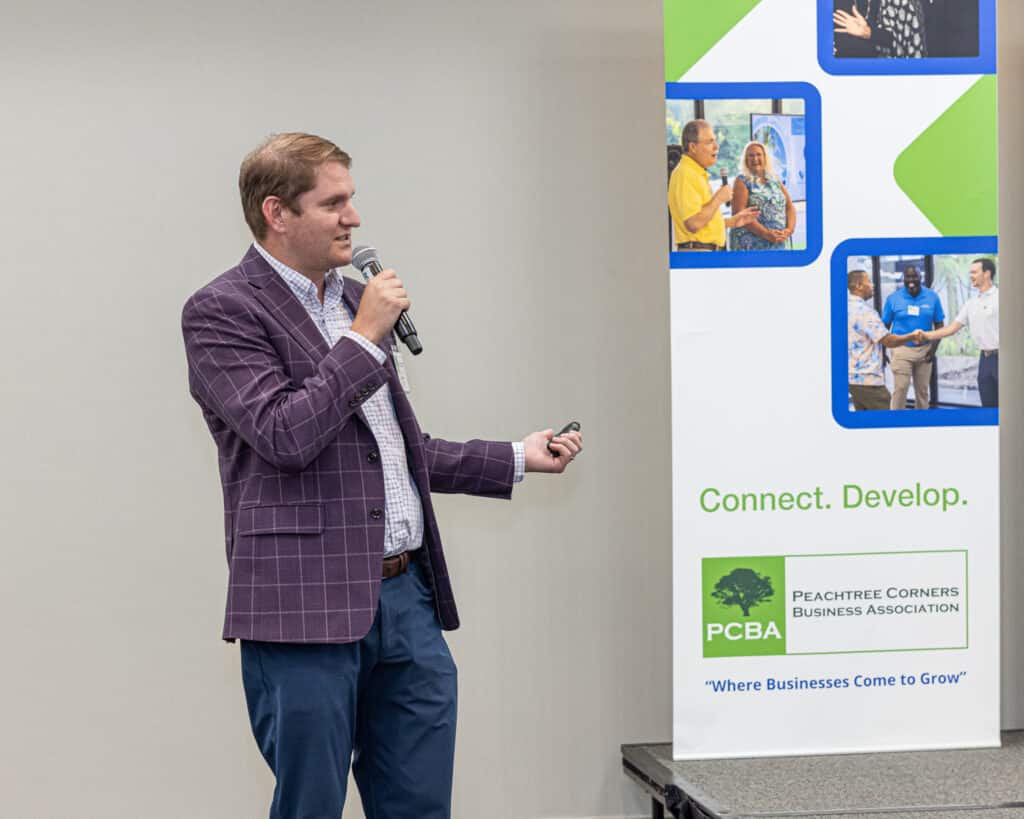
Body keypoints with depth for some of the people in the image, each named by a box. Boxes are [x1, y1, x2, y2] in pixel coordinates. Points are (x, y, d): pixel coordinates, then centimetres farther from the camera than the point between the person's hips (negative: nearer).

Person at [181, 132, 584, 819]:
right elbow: (285, 437, -19)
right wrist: (365, 337, -12)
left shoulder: (358, 301, 19)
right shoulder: (221, 312, -6)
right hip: (307, 606, -7)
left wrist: (519, 459, 22)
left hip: (406, 597, 7)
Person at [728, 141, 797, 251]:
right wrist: (765, 233, -18)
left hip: (777, 244, 5)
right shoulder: (742, 181, 1)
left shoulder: (775, 180, 17)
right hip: (751, 244, -5)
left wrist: (789, 229, -6)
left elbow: (790, 206, 14)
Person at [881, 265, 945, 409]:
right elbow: (885, 326, 4)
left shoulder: (932, 297, -1)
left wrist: (934, 348, -5)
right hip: (901, 349, -2)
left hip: (924, 350, 2)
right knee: (900, 388, -9)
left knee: (922, 389, 9)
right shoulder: (893, 298, -4)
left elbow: (939, 325, 5)